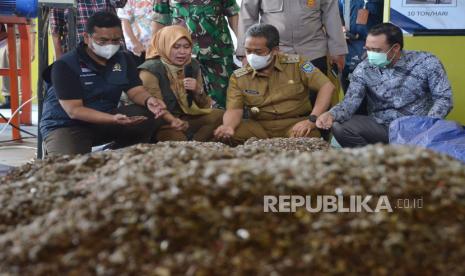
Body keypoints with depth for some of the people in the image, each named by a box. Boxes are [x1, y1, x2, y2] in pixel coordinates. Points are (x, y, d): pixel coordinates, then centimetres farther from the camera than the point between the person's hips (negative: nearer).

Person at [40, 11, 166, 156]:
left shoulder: (124, 60, 1)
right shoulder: (65, 65, -18)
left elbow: (136, 91, -3)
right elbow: (74, 110, -24)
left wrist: (148, 100, -30)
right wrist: (114, 119, -39)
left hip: (104, 120, 5)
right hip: (66, 125, -5)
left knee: (151, 116, -17)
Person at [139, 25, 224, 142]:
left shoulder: (193, 66, 6)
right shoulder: (151, 70, -13)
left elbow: (204, 105, 10)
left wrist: (198, 90, -12)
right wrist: (173, 121, -35)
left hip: (188, 118, 7)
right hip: (162, 123, -6)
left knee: (219, 115, -11)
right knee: (177, 138, -36)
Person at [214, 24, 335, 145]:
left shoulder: (296, 64, -4)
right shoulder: (238, 77, 3)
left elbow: (327, 86, -8)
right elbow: (234, 110, -4)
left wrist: (312, 119, -20)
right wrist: (228, 126, -29)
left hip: (295, 123, -2)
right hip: (260, 126, 2)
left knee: (305, 139, -37)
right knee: (229, 136, -26)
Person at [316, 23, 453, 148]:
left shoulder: (426, 63, -5)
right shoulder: (364, 69, -1)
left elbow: (444, 98, -5)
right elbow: (350, 102, -10)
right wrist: (332, 114, -33)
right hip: (380, 127, 2)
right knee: (339, 128, -21)